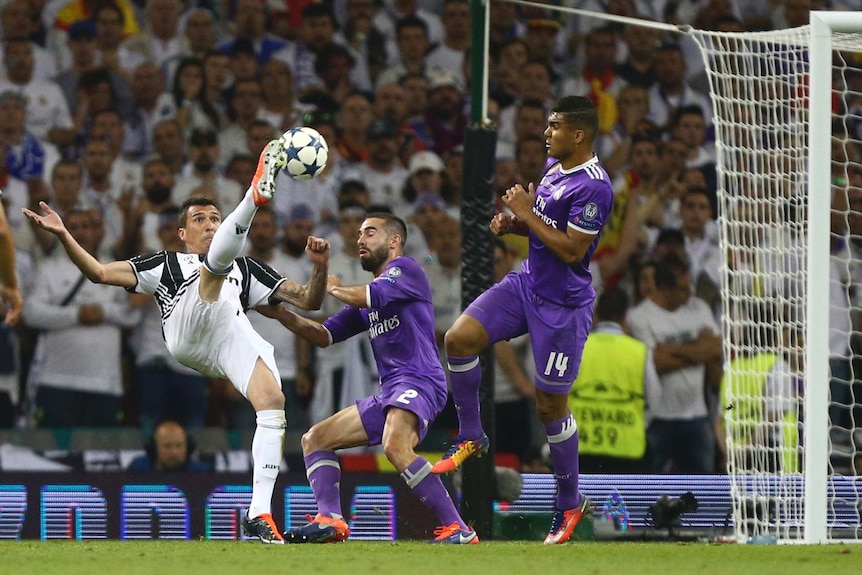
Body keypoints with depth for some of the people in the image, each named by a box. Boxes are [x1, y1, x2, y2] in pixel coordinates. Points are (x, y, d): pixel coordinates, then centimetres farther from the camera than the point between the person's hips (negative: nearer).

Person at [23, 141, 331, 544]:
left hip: (235, 336, 2)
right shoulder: (165, 264, 33)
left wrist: (320, 268, 13)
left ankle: (259, 514, -25)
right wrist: (63, 236, 13)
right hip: (186, 331, -2)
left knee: (273, 401, -24)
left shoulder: (247, 271, 38)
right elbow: (99, 272, 24)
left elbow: (308, 300, 33)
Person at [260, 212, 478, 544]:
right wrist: (282, 314, 12)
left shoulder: (406, 269, 0)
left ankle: (458, 530, -35)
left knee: (395, 445, -36)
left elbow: (370, 296, -17)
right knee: (315, 439, 10)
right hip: (388, 393, 10)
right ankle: (330, 520, -8)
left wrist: (332, 288, 3)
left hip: (418, 382, -10)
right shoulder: (366, 303, 26)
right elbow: (324, 336, 26)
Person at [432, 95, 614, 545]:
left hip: (562, 305, -8)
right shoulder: (553, 167, 7)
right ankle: (470, 438, 7)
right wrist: (511, 222, 1)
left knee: (551, 405, 1)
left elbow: (571, 249, -24)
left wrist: (526, 213, -18)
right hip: (527, 284, 8)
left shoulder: (593, 187, -21)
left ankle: (570, 502, 19)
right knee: (459, 338, -11)